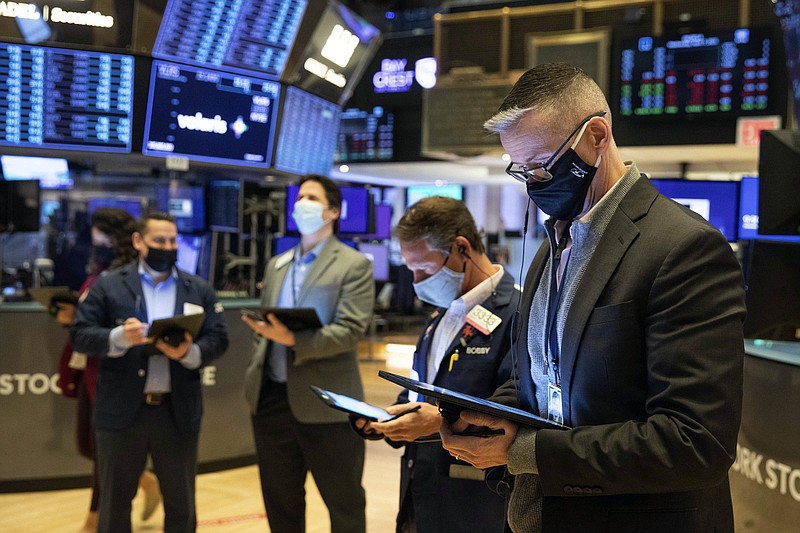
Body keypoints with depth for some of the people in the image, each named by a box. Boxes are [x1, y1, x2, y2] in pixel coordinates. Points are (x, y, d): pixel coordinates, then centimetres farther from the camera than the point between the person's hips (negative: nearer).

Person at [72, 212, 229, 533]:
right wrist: (119, 337, -22)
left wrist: (189, 353, -19)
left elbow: (218, 338, 1)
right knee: (115, 499, 11)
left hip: (178, 412, 2)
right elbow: (81, 335, -4)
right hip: (121, 411, -1)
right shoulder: (108, 286, 2)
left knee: (181, 500, 12)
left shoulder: (199, 290, 8)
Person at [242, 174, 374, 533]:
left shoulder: (354, 265, -5)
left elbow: (350, 330, -16)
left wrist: (293, 340, -28)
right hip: (272, 400, 6)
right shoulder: (276, 265, 15)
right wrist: (254, 380, 7)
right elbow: (265, 329, 18)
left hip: (327, 405, -6)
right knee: (280, 503, 17)